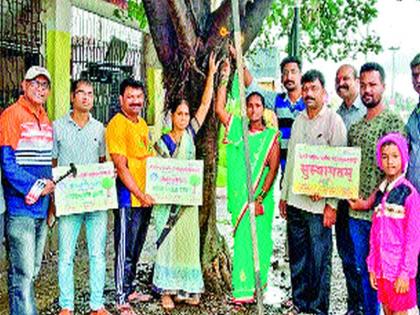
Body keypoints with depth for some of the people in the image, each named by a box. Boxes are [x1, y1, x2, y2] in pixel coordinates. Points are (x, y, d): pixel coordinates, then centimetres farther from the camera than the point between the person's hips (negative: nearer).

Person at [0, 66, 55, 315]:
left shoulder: (46, 120, 15)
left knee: (33, 270, 15)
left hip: (42, 207, 8)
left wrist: (50, 185, 8)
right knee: (23, 272, -6)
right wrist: (37, 187, -13)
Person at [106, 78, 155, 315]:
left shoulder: (142, 124, 14)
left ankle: (130, 290, 30)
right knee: (125, 250, -1)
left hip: (146, 197, 9)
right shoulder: (117, 125, -13)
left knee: (136, 249, 18)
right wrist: (140, 194, -19)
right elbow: (121, 166, -18)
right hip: (128, 198, -8)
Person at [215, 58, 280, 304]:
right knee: (241, 238, 3)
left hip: (261, 196, -2)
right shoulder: (237, 128, 9)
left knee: (260, 239, 2)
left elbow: (273, 169, -5)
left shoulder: (271, 136, 0)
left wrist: (260, 198, -13)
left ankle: (258, 284, 13)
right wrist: (224, 80, -2)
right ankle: (243, 289, 7)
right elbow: (219, 109, -1)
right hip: (239, 194, 2)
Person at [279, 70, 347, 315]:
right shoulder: (299, 120, 14)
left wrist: (333, 204, -13)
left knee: (320, 258, 1)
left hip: (319, 204, -6)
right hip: (295, 202, 6)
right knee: (298, 257, 12)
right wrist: (284, 196, 16)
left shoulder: (334, 121, -5)